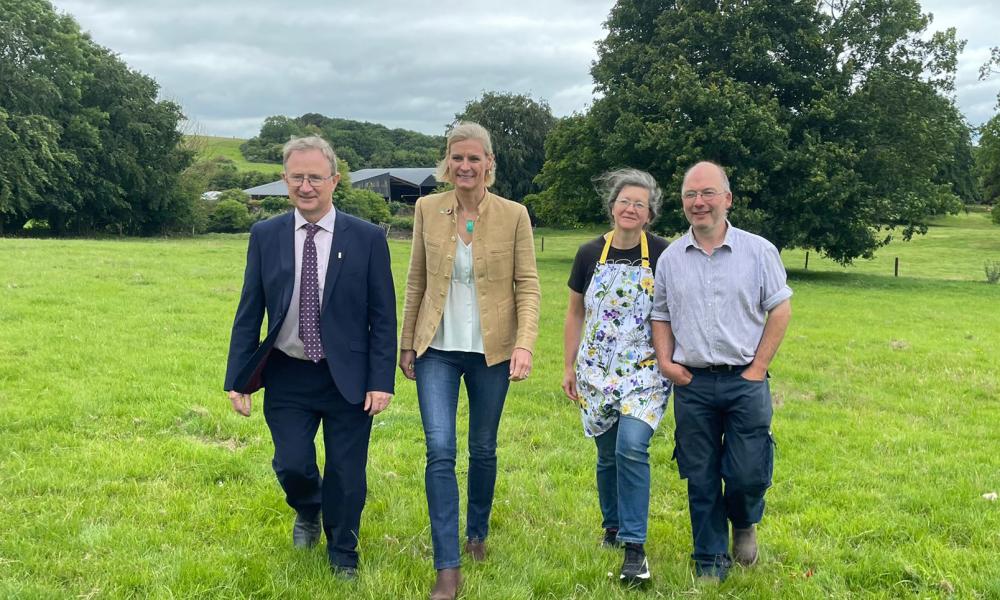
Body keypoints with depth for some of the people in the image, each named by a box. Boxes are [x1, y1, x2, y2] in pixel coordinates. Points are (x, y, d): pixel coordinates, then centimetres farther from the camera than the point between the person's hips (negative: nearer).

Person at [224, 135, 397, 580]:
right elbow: (249, 313, 3)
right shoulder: (265, 236, 0)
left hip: (347, 377, -1)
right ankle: (307, 512, 37)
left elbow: (383, 316, -5)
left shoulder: (367, 238, -6)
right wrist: (237, 379, 0)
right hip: (287, 377, 1)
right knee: (291, 465, -1)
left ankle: (342, 555, 34)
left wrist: (382, 380, -10)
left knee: (346, 474, 7)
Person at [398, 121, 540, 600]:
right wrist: (406, 343, 8)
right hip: (437, 348, 1)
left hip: (491, 349, -1)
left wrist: (525, 344, -17)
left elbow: (528, 286, -5)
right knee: (439, 450, -8)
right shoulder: (427, 209, 0)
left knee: (483, 449, 13)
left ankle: (477, 532, 38)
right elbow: (416, 281, 7)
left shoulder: (514, 215, -5)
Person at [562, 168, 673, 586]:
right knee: (607, 454, 11)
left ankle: (634, 546, -11)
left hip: (645, 369, -3)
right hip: (598, 370, 3)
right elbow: (575, 313, 10)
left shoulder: (662, 254, -3)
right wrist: (569, 367, 8)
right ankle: (613, 525, 33)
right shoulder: (590, 253, 3)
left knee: (632, 446, -20)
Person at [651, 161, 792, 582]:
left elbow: (780, 310, 1)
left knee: (748, 475, -2)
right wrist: (665, 360, -2)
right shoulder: (670, 258, 6)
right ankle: (711, 559, 24)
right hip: (691, 384, 2)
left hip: (744, 382, -2)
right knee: (701, 479, 8)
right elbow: (661, 315, 14)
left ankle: (744, 523, 33)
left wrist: (758, 367, -5)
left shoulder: (758, 251, -1)